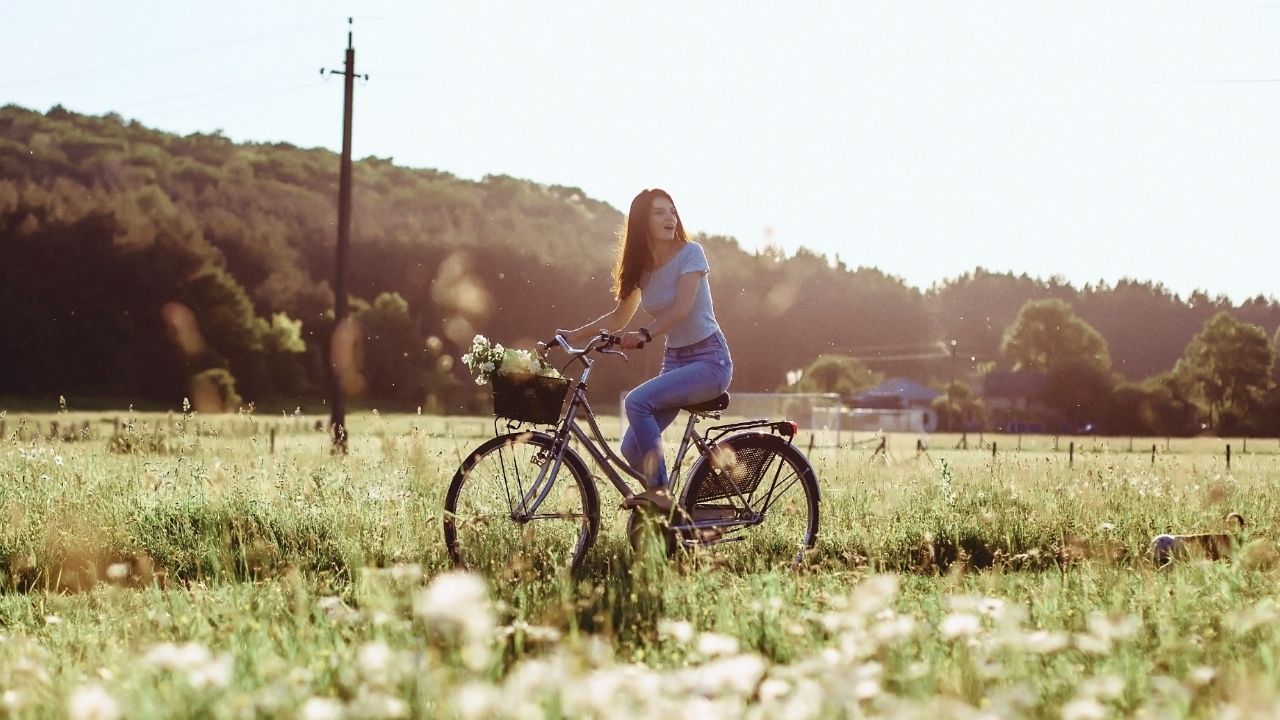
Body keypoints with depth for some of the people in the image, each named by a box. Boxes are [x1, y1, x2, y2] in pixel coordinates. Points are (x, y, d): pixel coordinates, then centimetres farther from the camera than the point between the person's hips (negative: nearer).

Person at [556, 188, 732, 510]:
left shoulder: (690, 253, -11)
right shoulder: (642, 266, 7)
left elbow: (681, 309, -24)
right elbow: (620, 317, 19)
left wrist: (644, 335, -38)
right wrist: (575, 335, 10)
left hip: (709, 359, -7)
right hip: (675, 360, 7)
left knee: (637, 401, -28)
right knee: (632, 448, -7)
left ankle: (659, 490, -20)